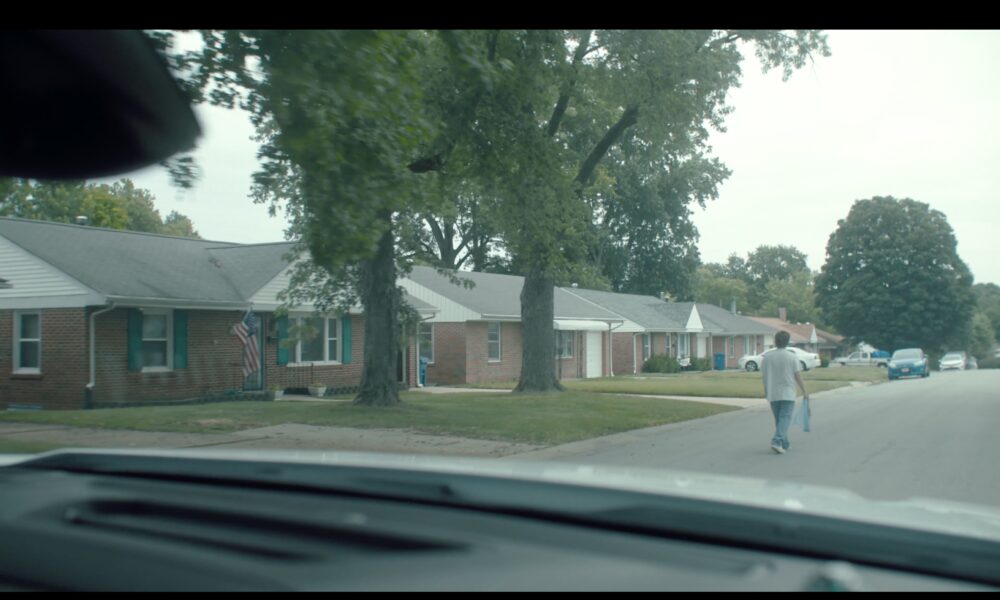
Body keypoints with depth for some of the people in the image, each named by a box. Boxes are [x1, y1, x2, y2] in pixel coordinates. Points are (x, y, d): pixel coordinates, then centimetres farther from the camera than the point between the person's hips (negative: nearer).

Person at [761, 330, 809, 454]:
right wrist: (804, 391, 6)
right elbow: (797, 376, -4)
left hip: (773, 394, 3)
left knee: (779, 418, 14)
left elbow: (764, 375, 3)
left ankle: (784, 444, 20)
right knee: (785, 418, -3)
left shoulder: (766, 356, -1)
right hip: (788, 393, -3)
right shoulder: (792, 357, -6)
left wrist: (766, 391, 16)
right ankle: (777, 441, -21)